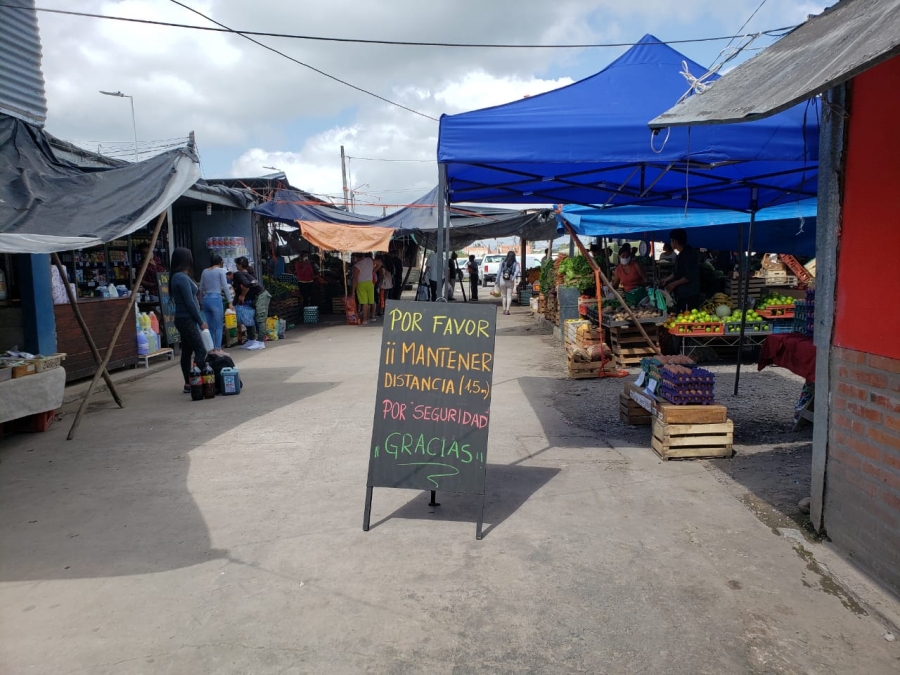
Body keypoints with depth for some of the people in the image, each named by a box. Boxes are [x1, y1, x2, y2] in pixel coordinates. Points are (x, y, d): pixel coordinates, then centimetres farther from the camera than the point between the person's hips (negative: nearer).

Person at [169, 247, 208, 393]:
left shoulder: (177, 277, 14)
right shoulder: (182, 278, -16)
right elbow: (190, 302, -18)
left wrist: (199, 320, 15)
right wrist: (201, 322, -11)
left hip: (183, 319, 10)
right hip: (187, 319, -10)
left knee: (187, 352, 10)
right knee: (201, 351, -10)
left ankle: (189, 384, 14)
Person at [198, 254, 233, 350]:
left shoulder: (205, 271, 14)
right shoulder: (220, 270, 0)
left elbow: (201, 288, 16)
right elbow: (225, 287, -6)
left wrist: (201, 302, 24)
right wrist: (230, 302, -7)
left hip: (206, 299, 6)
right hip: (216, 299, -6)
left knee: (210, 327, 9)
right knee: (219, 326, -3)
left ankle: (211, 349, 11)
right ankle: (218, 349, -7)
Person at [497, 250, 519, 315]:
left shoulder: (503, 263, 2)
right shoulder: (515, 263, -1)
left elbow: (499, 272, -2)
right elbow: (517, 271, -20)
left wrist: (497, 281, 2)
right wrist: (513, 278, -21)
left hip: (502, 280, 1)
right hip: (510, 281, -1)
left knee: (503, 295, 14)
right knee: (509, 296, 4)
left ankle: (504, 309, 14)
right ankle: (507, 310, -6)